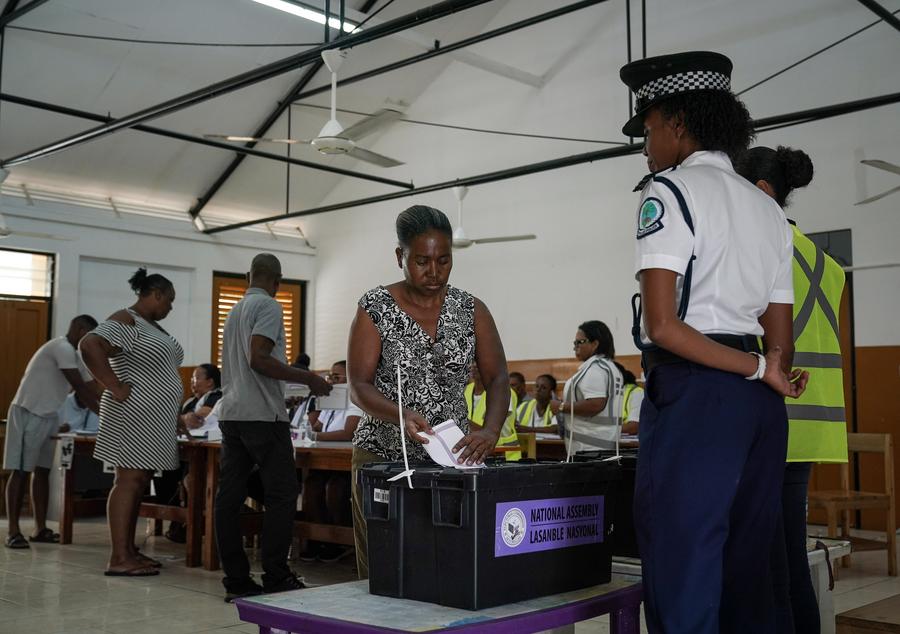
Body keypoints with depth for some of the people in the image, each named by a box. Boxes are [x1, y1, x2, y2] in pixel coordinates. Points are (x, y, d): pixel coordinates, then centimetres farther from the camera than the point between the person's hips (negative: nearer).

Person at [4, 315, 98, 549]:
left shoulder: (76, 356, 12)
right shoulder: (62, 348, -18)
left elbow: (89, 390, 10)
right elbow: (79, 388, -23)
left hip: (49, 417, 9)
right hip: (27, 414, -9)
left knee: (43, 471, 8)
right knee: (20, 471, -6)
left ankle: (40, 528, 12)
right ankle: (13, 530, -4)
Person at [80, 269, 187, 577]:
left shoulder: (154, 326, 21)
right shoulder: (126, 321, -9)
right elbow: (89, 345, -24)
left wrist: (173, 417, 21)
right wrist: (115, 388, -23)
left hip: (154, 419, 10)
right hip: (134, 416, -10)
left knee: (140, 482, 10)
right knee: (129, 480, -9)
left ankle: (129, 550, 16)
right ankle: (118, 559, -8)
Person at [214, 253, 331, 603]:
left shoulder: (235, 310, 19)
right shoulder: (268, 307, -7)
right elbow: (258, 359, -19)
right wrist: (307, 378, -14)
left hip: (230, 413, 9)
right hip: (261, 414, -8)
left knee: (229, 496, 4)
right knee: (282, 494, -2)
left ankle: (235, 579, 7)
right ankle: (275, 578, -2)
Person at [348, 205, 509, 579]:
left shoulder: (471, 310, 5)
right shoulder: (375, 308, -3)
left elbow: (497, 379, 0)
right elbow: (358, 387, -8)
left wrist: (490, 431, -20)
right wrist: (401, 415, -27)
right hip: (384, 458, -2)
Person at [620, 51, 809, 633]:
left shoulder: (669, 191, -3)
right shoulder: (769, 209, 19)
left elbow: (663, 326, -14)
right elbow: (781, 340, 16)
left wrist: (758, 369, -8)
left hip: (692, 393, -8)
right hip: (762, 405, 8)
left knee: (683, 583, -4)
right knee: (746, 579, 12)